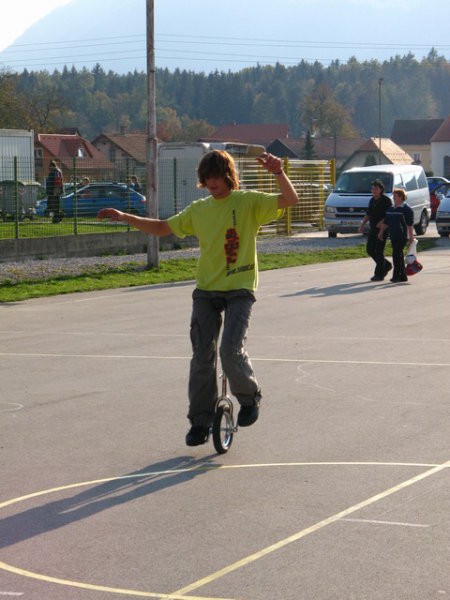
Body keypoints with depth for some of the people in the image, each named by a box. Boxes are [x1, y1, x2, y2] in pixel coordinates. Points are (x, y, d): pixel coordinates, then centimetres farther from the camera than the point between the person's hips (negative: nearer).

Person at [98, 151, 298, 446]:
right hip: (206, 290, 4)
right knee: (202, 356, 0)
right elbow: (163, 227, 20)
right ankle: (201, 421, 12)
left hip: (239, 290, -4)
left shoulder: (248, 202, -2)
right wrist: (124, 217, 13)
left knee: (231, 350, -19)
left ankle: (250, 397, 10)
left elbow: (291, 199, -14)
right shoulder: (199, 209, 10)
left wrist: (278, 172, -31)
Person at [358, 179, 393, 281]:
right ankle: (386, 265, 25)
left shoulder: (386, 200, -10)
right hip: (373, 229, 8)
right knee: (370, 250, 8)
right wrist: (362, 225, 12)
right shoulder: (372, 200, 13)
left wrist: (380, 223, -24)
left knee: (379, 251, -6)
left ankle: (379, 274, 1)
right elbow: (368, 214, 21)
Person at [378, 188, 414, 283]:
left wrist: (411, 237, -16)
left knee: (397, 255, -12)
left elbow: (410, 224, -12)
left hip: (402, 236, -8)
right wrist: (381, 232, 18)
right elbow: (386, 222, 23)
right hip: (393, 236, 8)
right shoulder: (391, 208, 16)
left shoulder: (406, 209, -8)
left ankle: (396, 275, -8)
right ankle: (403, 276, 16)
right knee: (399, 255, 10)